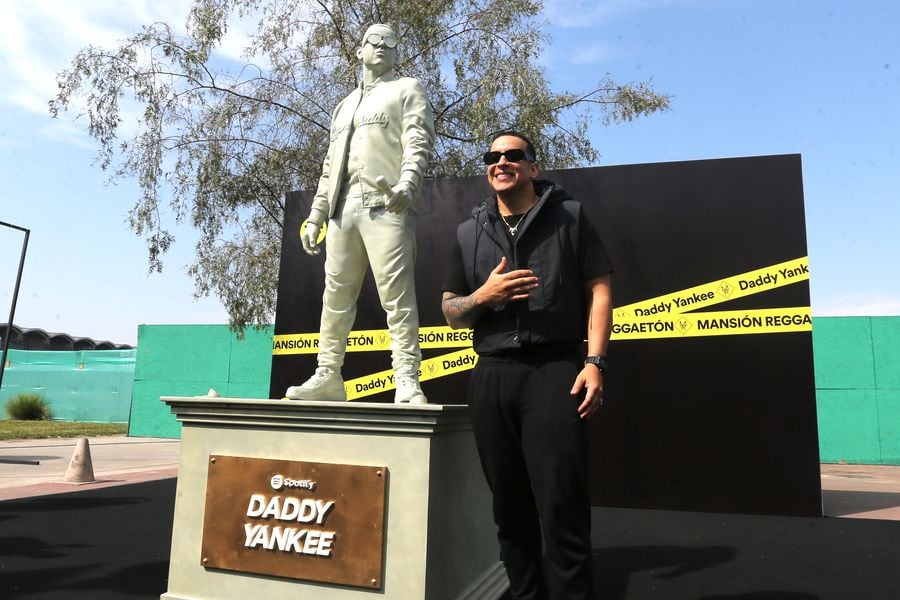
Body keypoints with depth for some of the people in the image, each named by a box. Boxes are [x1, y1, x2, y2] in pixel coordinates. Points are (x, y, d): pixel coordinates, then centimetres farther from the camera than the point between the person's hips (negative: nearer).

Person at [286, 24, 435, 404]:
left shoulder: (407, 90, 14)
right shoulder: (344, 106, 31)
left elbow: (419, 142, -4)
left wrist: (408, 181, -24)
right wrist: (315, 215, 18)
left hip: (386, 205, -6)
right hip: (343, 207, 6)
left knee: (396, 295, -13)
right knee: (336, 296, 4)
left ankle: (407, 381, -13)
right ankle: (327, 376, 10)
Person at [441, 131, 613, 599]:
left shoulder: (568, 216, 9)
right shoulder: (470, 232, 16)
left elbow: (599, 290, 2)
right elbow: (452, 314, 15)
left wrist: (594, 361, -10)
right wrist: (483, 295, -6)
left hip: (554, 370, -3)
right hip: (491, 376, 4)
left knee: (561, 504, -7)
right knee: (509, 504, 10)